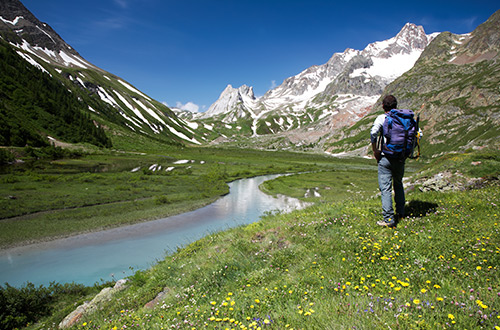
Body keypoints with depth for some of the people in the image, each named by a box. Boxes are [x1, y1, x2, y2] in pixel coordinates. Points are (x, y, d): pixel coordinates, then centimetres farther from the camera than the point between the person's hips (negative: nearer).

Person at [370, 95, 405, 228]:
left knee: (385, 188, -2)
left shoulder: (381, 118, -5)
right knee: (398, 185, 23)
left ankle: (389, 219, -5)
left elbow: (373, 132, -22)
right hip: (401, 158, 5)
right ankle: (400, 213, 31)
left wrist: (375, 150, -11)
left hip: (386, 158, -5)